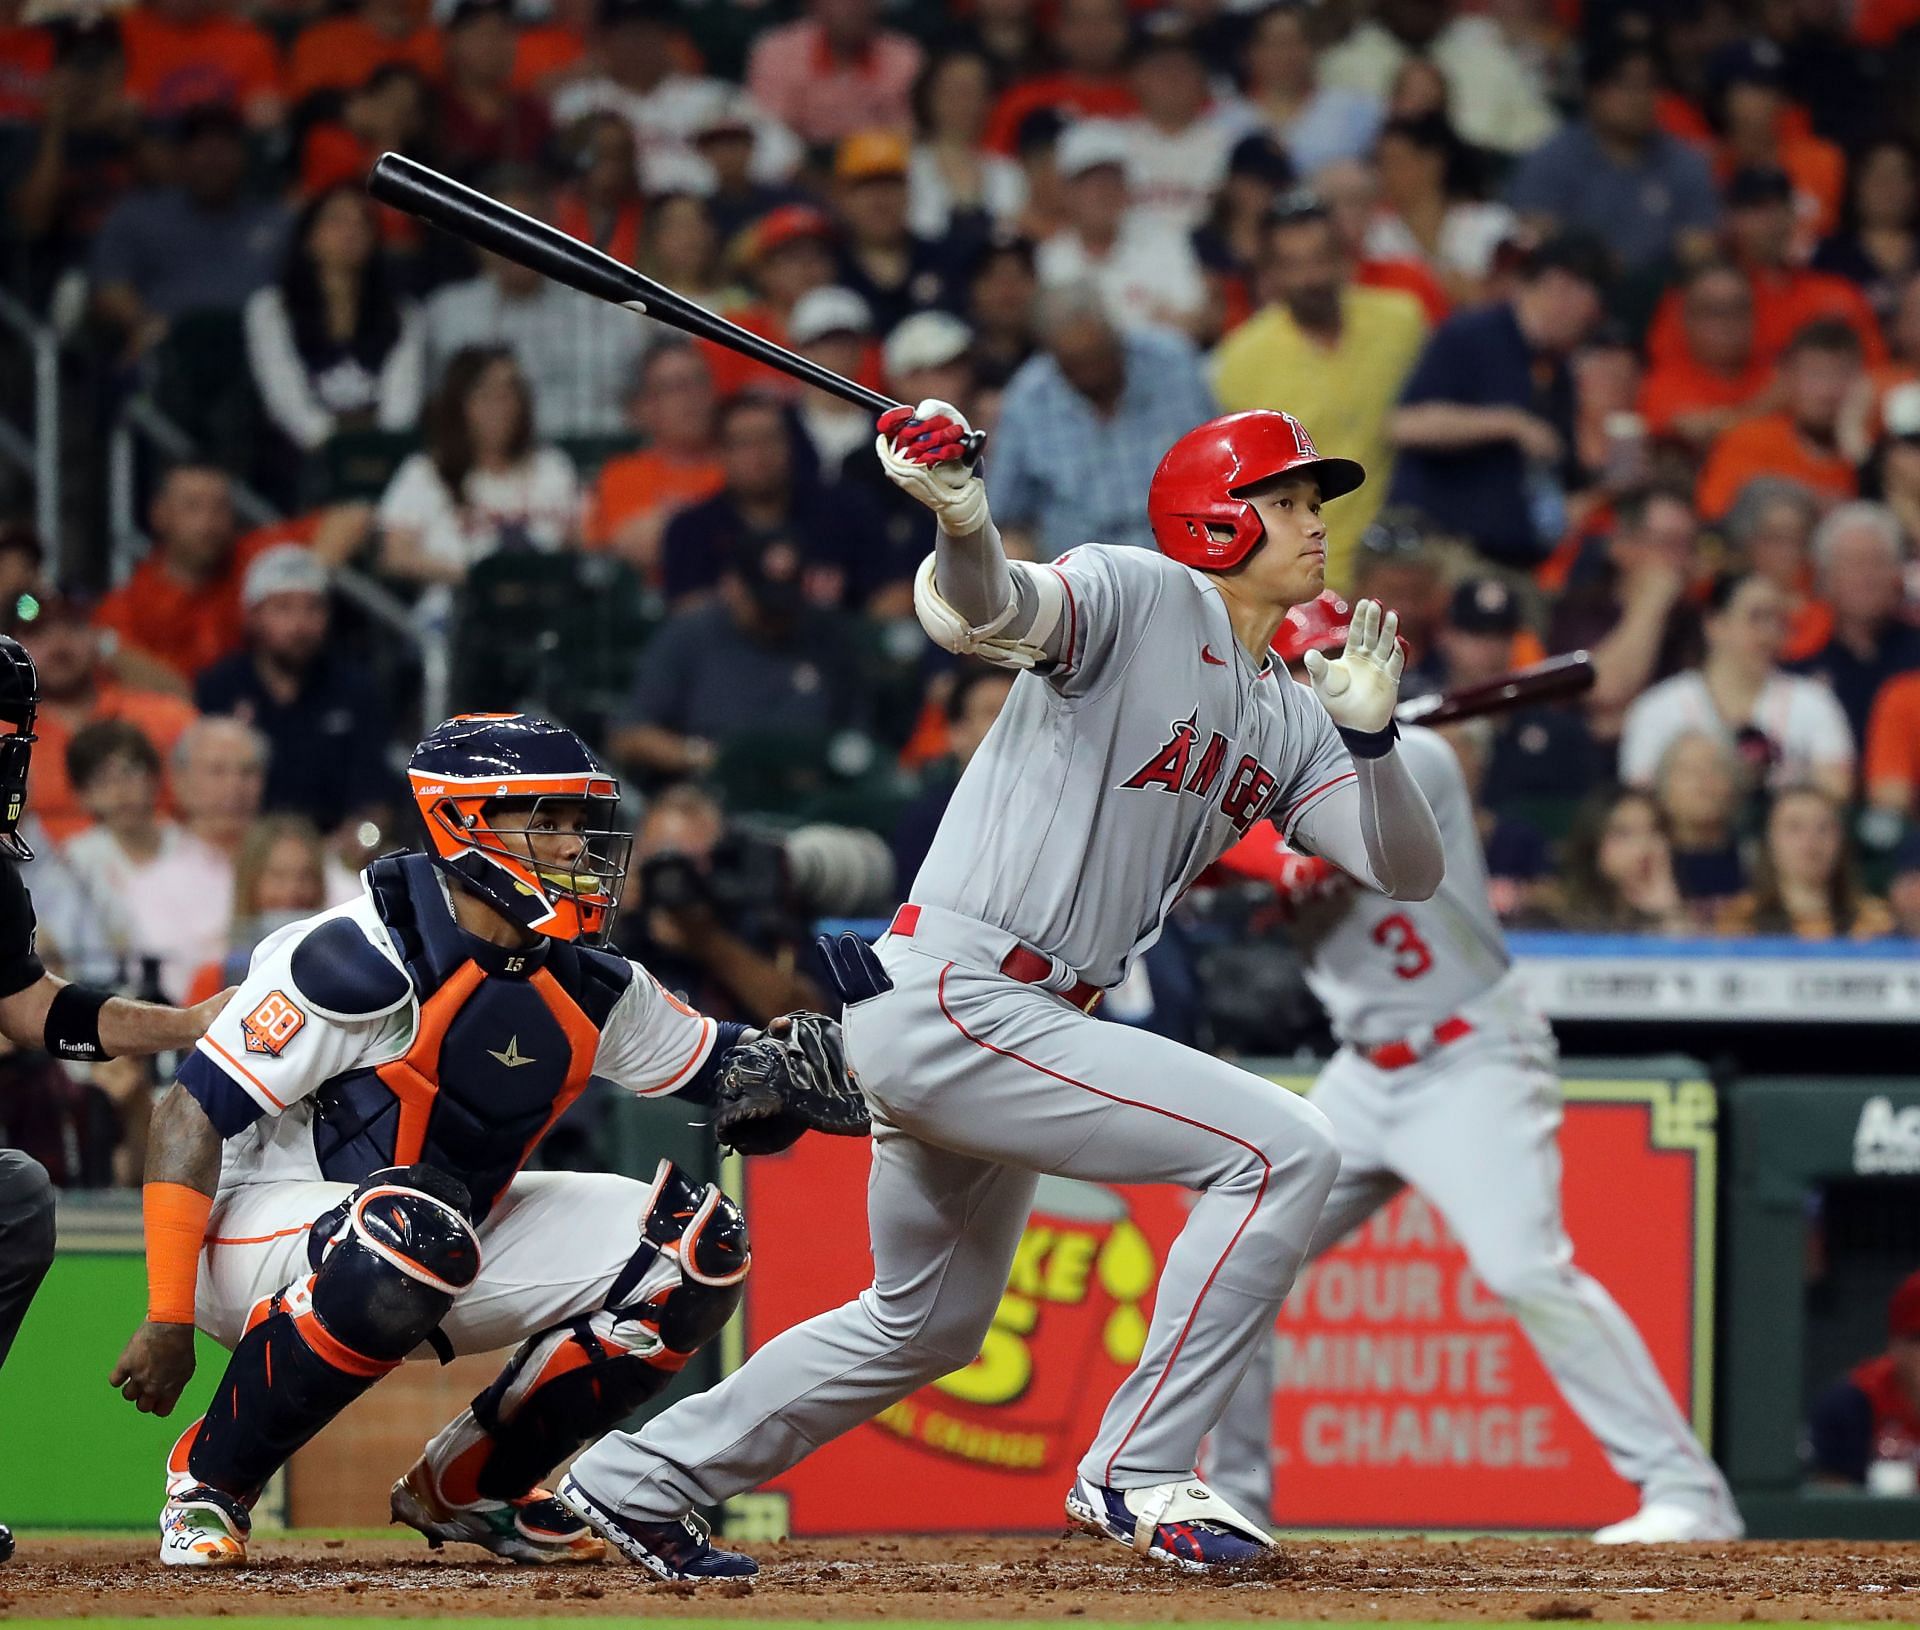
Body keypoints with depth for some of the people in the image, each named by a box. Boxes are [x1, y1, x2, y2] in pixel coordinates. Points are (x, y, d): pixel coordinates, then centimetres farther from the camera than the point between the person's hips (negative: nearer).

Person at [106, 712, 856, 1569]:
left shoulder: (589, 984, 1)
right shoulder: (359, 962, -22)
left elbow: (713, 1064, 14)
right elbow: (192, 1113, -22)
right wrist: (169, 1320, -24)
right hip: (264, 1229, -8)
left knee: (698, 1244, -3)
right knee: (414, 1234, -41)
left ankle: (468, 1486, 7)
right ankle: (207, 1482, -20)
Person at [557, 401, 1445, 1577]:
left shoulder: (1286, 722, 16)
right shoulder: (1143, 598, -7)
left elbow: (1409, 871, 9)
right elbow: (986, 611, -27)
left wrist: (1371, 737, -9)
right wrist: (963, 525, -49)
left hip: (1025, 1026, 10)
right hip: (950, 1001, -10)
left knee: (928, 1324, 24)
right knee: (1282, 1149, -17)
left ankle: (636, 1483, 34)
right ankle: (1138, 1475, -12)